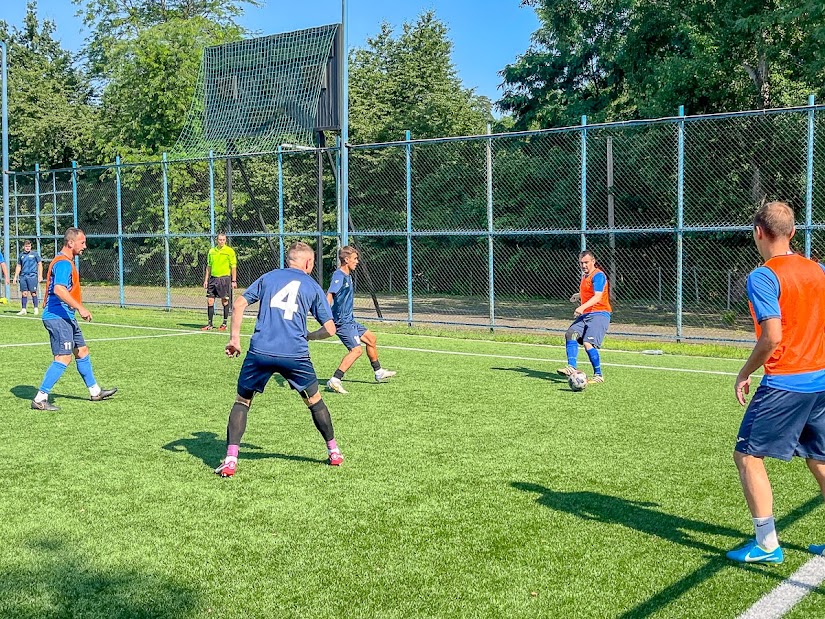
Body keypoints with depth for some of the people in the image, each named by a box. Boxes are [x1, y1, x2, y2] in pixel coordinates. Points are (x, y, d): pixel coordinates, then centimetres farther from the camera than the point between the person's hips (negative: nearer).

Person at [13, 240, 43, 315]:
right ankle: (23, 310, 7)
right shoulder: (21, 255, 14)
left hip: (32, 276, -3)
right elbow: (18, 266, 20)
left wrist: (40, 275, -4)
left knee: (33, 293, -3)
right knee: (24, 293, 3)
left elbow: (40, 264, 4)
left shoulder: (35, 254, 4)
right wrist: (15, 277, 15)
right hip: (23, 276, 4)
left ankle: (36, 309, 5)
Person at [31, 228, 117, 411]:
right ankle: (40, 399, -10)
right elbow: (59, 289, -31)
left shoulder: (67, 262, 17)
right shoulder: (63, 263, -17)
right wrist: (80, 308, -32)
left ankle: (95, 391, 29)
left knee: (82, 351, 18)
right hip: (58, 316, -11)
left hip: (66, 317, 11)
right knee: (64, 358, -13)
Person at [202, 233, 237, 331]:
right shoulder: (211, 251, 11)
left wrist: (234, 281, -8)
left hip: (224, 278, -4)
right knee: (210, 301, 1)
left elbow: (233, 267, -3)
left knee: (225, 301, 1)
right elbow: (209, 267, 17)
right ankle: (210, 324, 7)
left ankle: (224, 324, 11)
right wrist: (206, 280, 12)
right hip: (213, 278, 4)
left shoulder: (230, 251, -2)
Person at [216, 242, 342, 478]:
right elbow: (330, 328, 11)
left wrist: (234, 339, 10)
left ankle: (230, 460, 3)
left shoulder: (268, 277, 17)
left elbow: (239, 304, 8)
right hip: (295, 354, 0)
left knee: (242, 401, 14)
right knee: (314, 400, 21)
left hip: (259, 351, 0)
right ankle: (334, 452, 28)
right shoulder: (313, 287, 14)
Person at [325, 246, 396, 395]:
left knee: (370, 338, 20)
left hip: (349, 320, 10)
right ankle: (335, 380, -20)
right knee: (356, 349, -19)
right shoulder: (339, 276, -17)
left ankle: (378, 372, 34)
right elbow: (329, 295, -27)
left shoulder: (347, 276, 13)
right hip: (342, 321, -10)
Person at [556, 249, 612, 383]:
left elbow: (597, 297, -25)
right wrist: (579, 297, 19)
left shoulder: (598, 275, -10)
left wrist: (583, 307, -38)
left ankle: (598, 375, -8)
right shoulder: (584, 276, 19)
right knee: (570, 334, -14)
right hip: (585, 314, 9)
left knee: (588, 343, -21)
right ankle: (572, 368, -20)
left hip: (599, 314, -9)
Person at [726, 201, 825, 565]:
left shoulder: (763, 277, -13)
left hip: (784, 382, -8)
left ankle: (767, 545, 3)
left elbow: (772, 337, -20)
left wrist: (744, 374, -8)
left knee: (747, 455, 2)